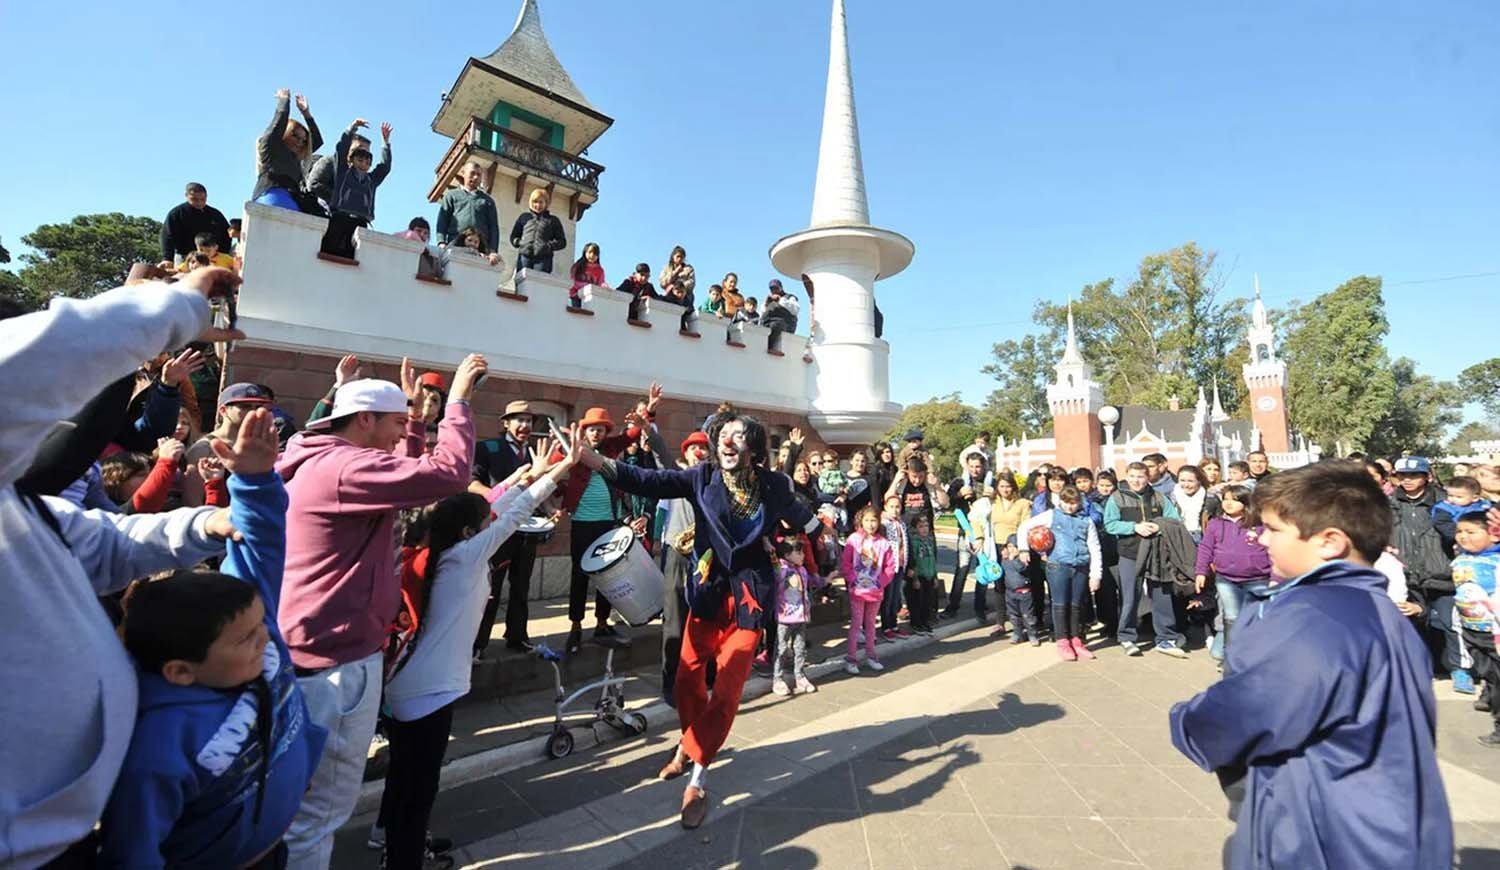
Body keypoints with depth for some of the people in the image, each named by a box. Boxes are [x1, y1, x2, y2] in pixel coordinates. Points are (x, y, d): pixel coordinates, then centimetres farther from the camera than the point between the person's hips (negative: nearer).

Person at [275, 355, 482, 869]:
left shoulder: (323, 462, 11)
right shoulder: (343, 468, -23)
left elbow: (408, 473, 21)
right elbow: (448, 474, -32)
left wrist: (415, 411, 15)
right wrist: (457, 399, -20)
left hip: (325, 646, 11)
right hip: (338, 658, -11)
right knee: (322, 805, 5)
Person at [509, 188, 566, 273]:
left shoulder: (553, 220, 16)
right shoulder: (524, 217, 21)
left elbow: (562, 242, 10)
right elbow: (513, 236, 23)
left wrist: (548, 246, -7)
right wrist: (519, 243, 2)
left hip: (543, 259, -2)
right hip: (524, 257, 2)